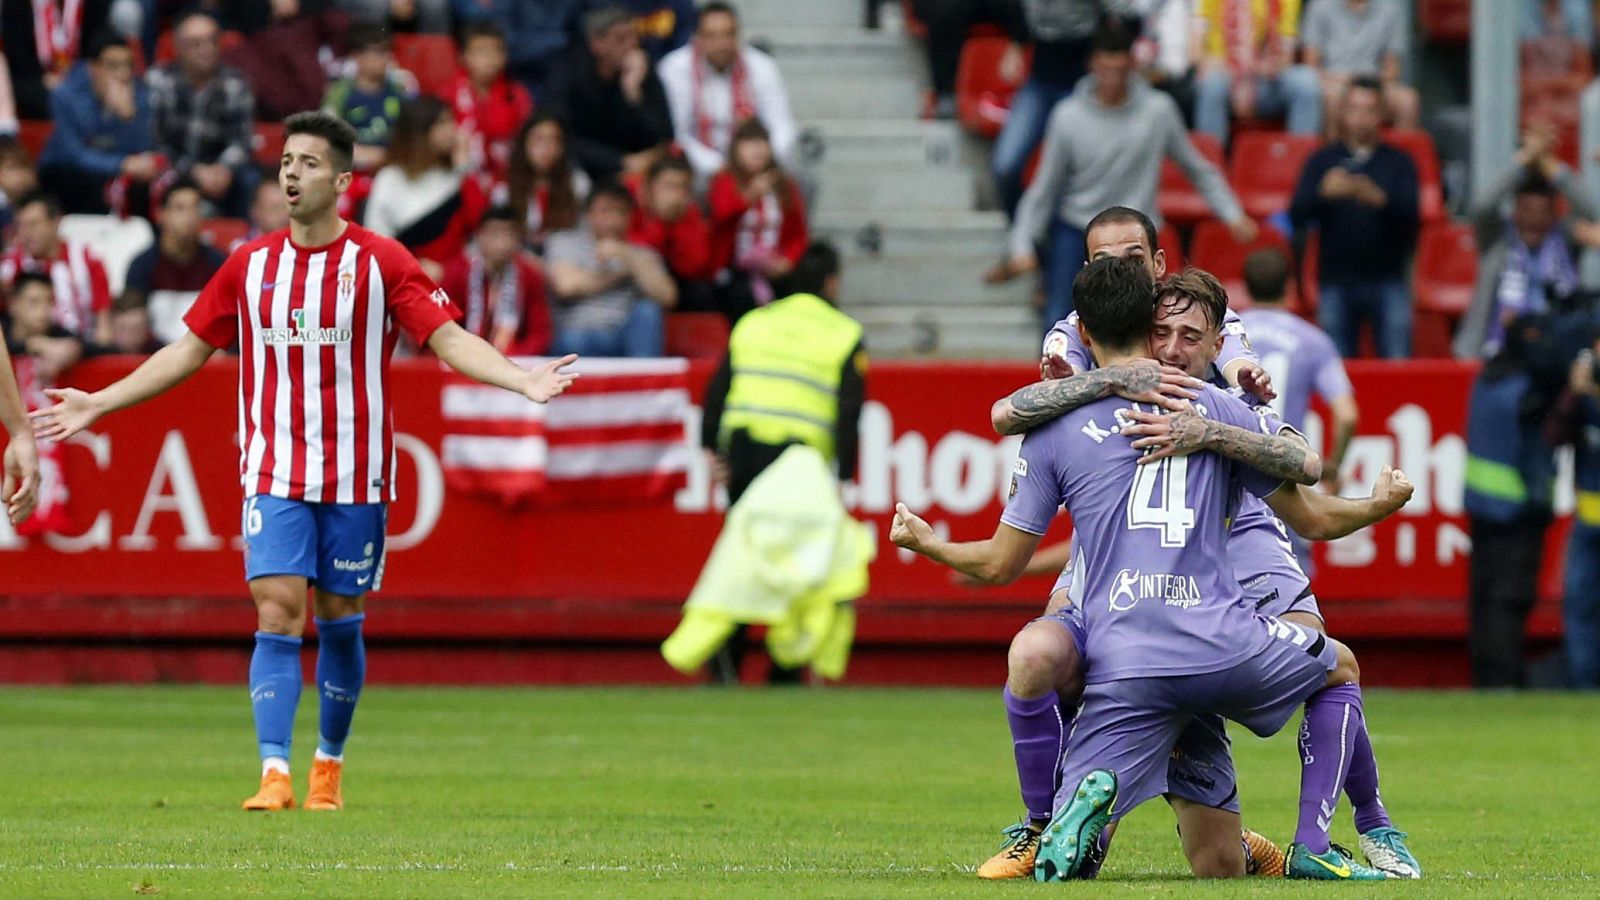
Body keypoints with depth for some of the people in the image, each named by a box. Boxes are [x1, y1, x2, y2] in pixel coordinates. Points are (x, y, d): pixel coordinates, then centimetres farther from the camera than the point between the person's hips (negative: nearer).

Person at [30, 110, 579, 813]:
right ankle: (275, 774, -16)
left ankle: (329, 766, 23)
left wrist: (521, 380, -23)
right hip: (274, 476, 1)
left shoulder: (381, 263, -2)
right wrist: (96, 405, 13)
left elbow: (448, 338, -7)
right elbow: (189, 351, 14)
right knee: (277, 617, -11)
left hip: (356, 477, -1)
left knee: (340, 622, 7)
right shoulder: (249, 265, 5)